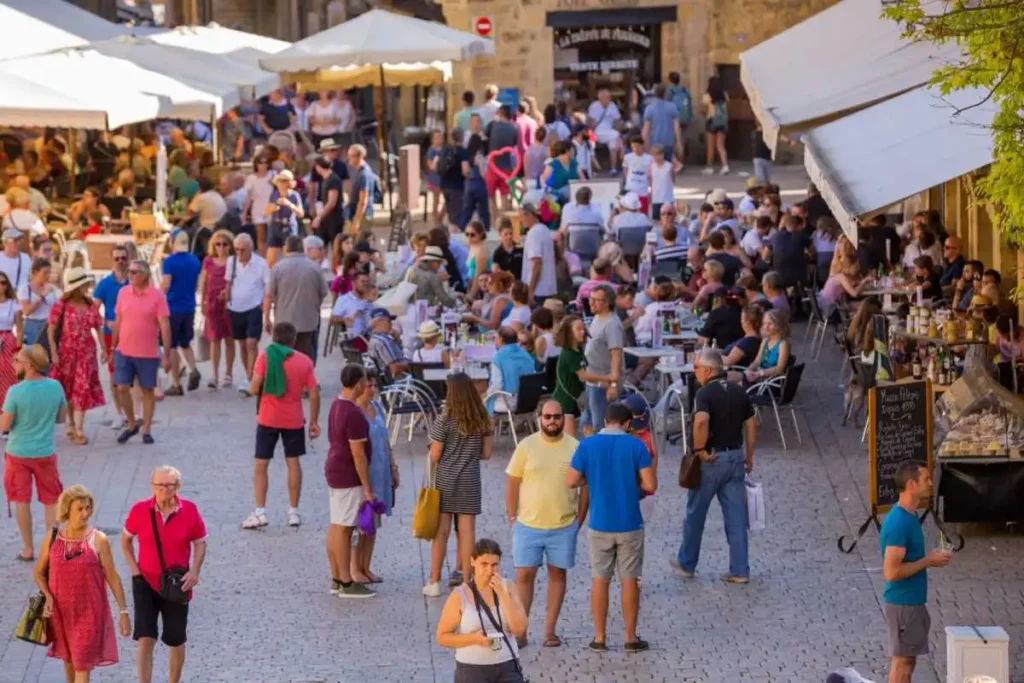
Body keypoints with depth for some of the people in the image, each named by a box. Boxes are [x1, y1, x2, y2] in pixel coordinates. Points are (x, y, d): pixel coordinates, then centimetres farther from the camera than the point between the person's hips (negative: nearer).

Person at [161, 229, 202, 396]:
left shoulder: (170, 262, -14)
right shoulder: (195, 261, 5)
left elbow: (165, 286, -18)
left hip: (173, 308, -5)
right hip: (189, 308, 5)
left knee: (172, 346, 4)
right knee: (185, 343, 18)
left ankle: (176, 385, 5)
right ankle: (193, 370, -7)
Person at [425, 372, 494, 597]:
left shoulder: (445, 420, -12)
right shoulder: (482, 421, -1)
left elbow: (434, 456, -10)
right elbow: (486, 453, 5)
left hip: (445, 479, -2)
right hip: (470, 481, 2)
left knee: (441, 530, 3)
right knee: (467, 531, 6)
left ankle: (434, 582, 9)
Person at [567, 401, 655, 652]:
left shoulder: (587, 445, -6)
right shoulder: (636, 446, -10)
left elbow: (571, 481, -3)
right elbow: (650, 485, -11)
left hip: (600, 525, 1)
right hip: (629, 525, -1)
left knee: (600, 580, 10)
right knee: (630, 580, 8)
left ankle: (600, 638, 14)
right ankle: (631, 638, 14)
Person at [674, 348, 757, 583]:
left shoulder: (705, 393, -14)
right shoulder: (739, 392, 6)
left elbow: (701, 421, -32)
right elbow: (751, 425, 10)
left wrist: (699, 450, -19)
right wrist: (749, 457, 18)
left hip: (711, 460, -5)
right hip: (735, 456, 5)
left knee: (696, 513, 12)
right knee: (736, 516, 7)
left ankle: (687, 564, 24)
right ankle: (740, 571, 6)